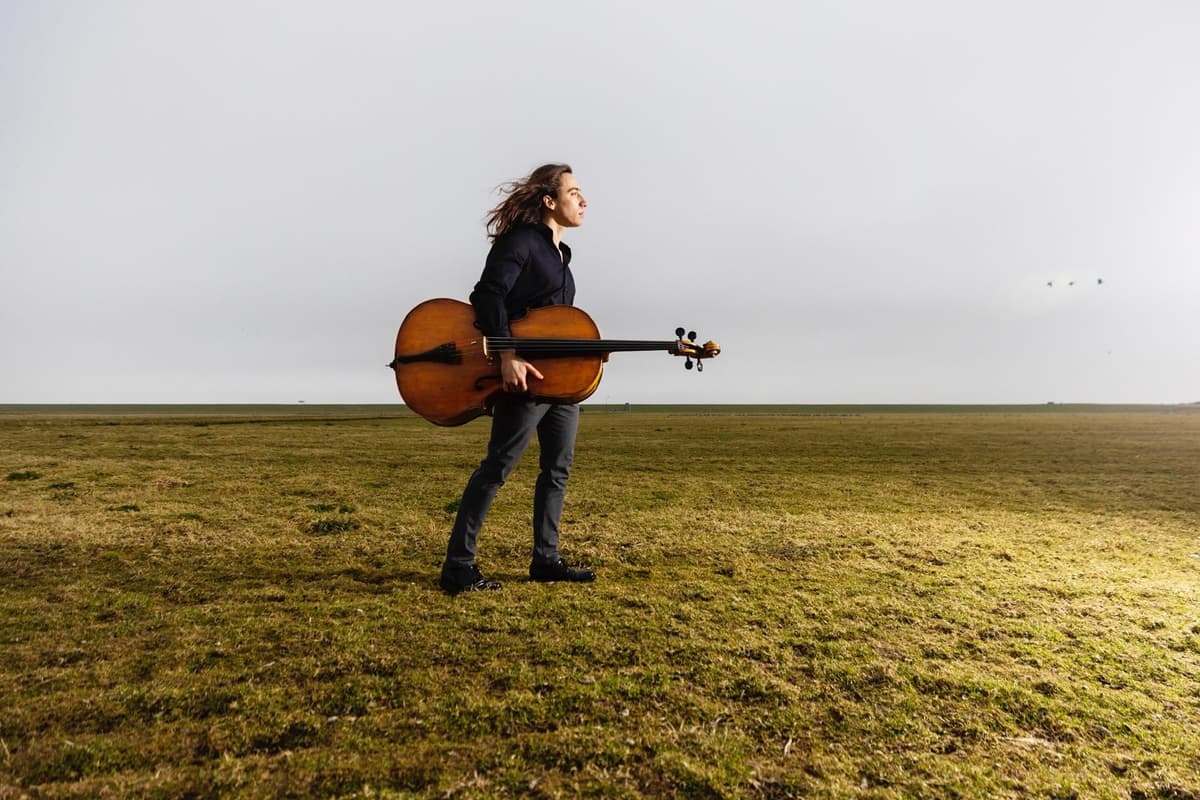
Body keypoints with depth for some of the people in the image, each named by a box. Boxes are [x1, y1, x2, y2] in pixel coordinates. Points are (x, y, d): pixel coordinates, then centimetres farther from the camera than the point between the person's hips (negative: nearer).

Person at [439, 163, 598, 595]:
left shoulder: (560, 253, 20)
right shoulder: (521, 240, -6)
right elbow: (488, 295, -18)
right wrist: (507, 354, -27)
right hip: (526, 373, -9)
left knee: (558, 467, 11)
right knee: (498, 465, -9)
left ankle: (545, 559, 22)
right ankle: (458, 566, -2)